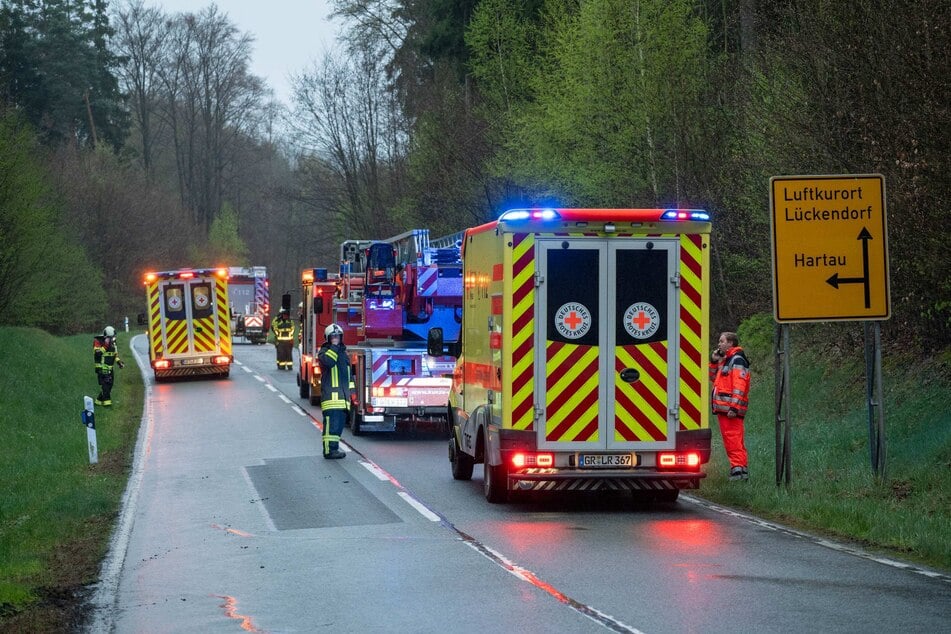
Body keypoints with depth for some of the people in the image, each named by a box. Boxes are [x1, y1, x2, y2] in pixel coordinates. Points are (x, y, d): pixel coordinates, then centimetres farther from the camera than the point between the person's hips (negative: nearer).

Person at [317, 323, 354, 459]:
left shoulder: (344, 353, 22)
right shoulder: (325, 351, 0)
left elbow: (349, 374, 26)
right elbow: (328, 361, -25)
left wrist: (352, 391, 20)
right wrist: (334, 346, -16)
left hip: (343, 396, 8)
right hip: (331, 395, -8)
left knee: (340, 422, 10)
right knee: (331, 423, -13)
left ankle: (334, 447, 17)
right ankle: (329, 450, -14)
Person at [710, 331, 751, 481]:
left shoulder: (737, 360, -9)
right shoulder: (725, 360, 22)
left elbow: (739, 386, -18)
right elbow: (714, 378, 30)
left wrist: (734, 407, -24)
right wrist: (714, 362, 15)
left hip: (731, 409, -10)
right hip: (722, 408, 10)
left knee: (733, 439, -14)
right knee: (729, 440, 11)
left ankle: (738, 468, -18)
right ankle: (742, 469, 13)